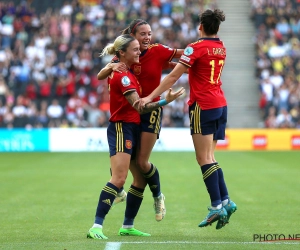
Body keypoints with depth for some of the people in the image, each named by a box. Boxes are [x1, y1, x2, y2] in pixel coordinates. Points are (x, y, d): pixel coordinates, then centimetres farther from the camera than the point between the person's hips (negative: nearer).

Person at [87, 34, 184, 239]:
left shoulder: (125, 72, 11)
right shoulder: (122, 76, -16)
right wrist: (166, 101, -31)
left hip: (132, 130, 10)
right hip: (121, 128, -10)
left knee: (141, 179, 11)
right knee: (119, 178, -20)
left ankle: (127, 226, 17)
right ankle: (96, 227, -24)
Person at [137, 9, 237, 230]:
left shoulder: (196, 47, -10)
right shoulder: (221, 48, 10)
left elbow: (174, 76, -14)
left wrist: (150, 97, -13)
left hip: (203, 106, -7)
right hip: (221, 105, 7)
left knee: (204, 158, -6)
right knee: (209, 157, 12)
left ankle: (217, 206, -13)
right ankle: (225, 201, 4)